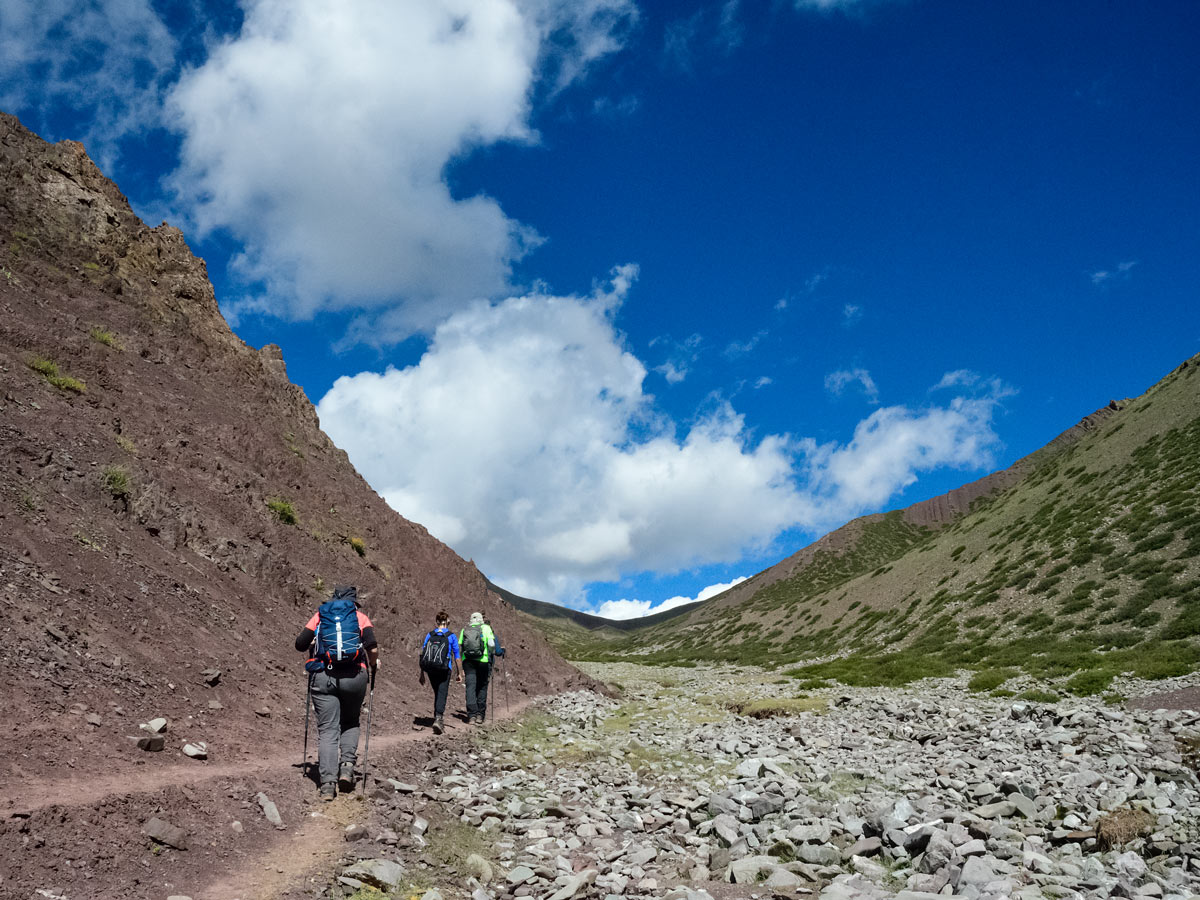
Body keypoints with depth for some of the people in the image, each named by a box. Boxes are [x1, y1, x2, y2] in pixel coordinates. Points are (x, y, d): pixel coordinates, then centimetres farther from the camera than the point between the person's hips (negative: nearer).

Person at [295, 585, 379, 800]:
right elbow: (372, 646, -5)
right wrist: (374, 664, 13)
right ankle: (347, 765, 3)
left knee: (327, 730, 2)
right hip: (353, 676, 0)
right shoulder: (360, 617, 10)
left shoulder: (320, 615, 15)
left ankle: (327, 783, -7)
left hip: (322, 676, 0)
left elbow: (300, 644, 10)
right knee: (350, 723, 22)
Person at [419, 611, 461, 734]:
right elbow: (457, 656, 0)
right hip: (444, 669, -3)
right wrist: (459, 673, 7)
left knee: (437, 693, 19)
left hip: (430, 669, 3)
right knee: (442, 694, -4)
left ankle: (437, 719, 25)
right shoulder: (451, 636, -1)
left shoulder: (429, 635, 6)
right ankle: (438, 719, -22)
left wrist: (422, 674, 12)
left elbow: (423, 655, 6)